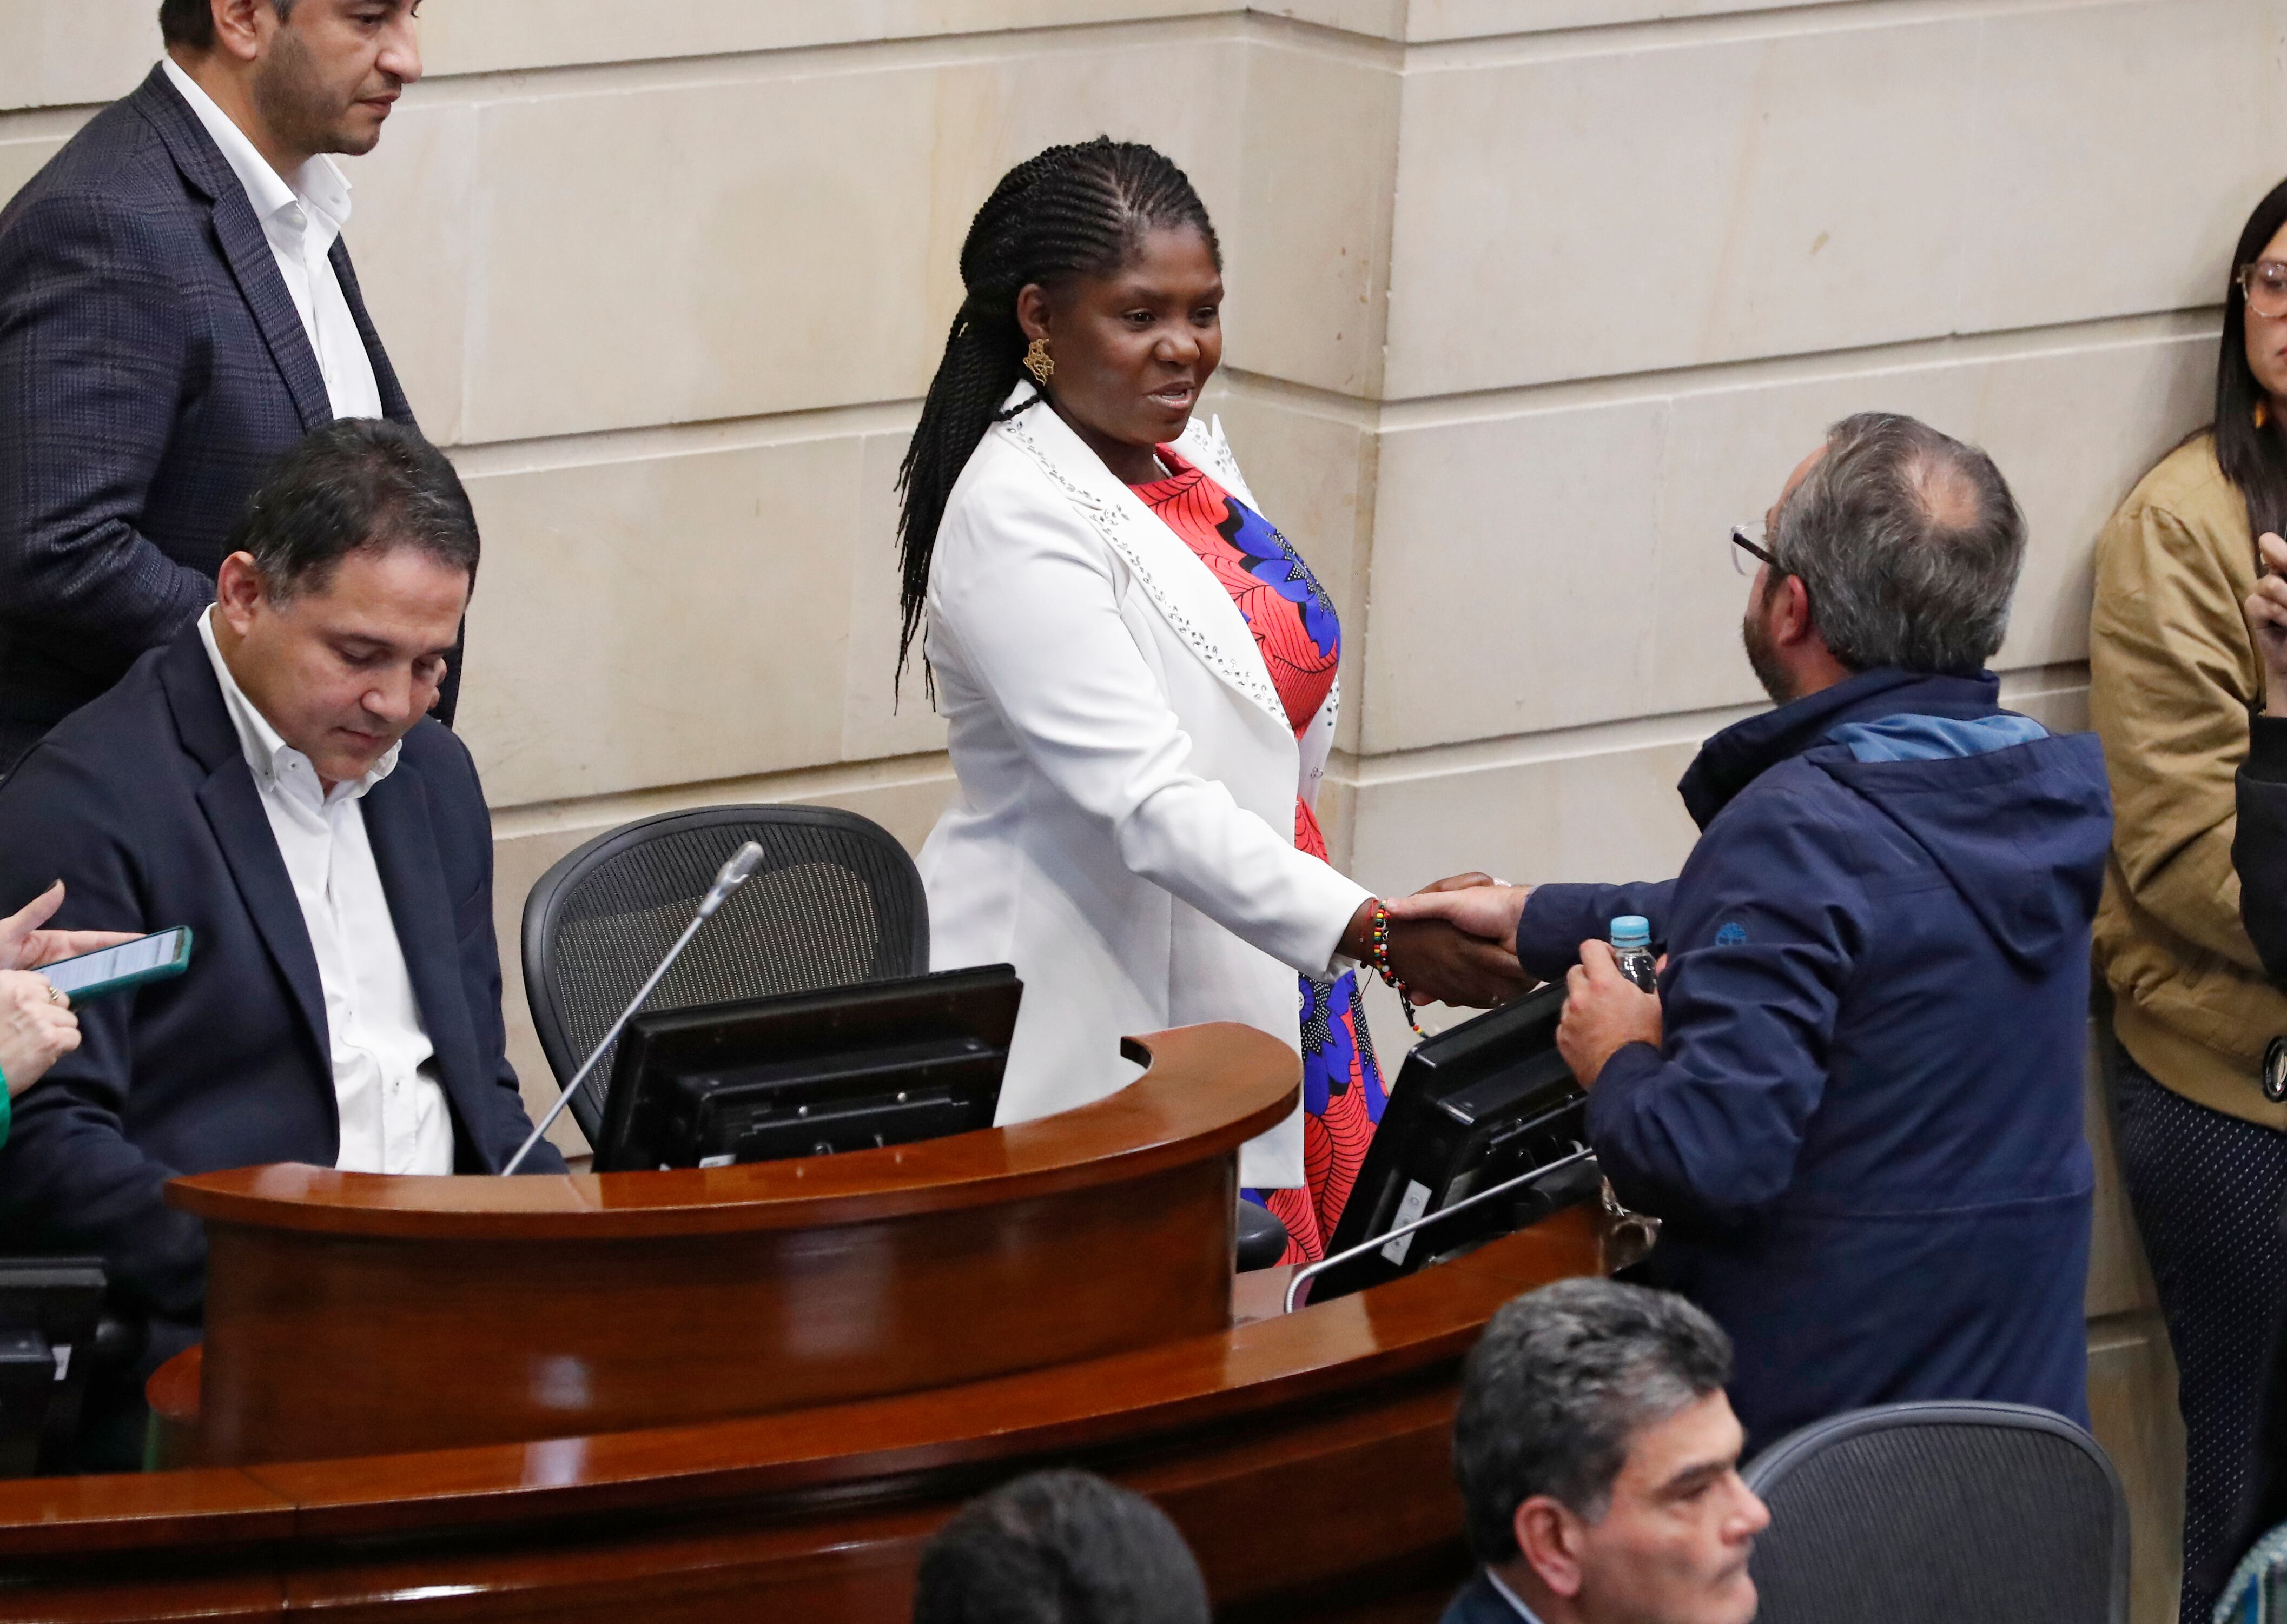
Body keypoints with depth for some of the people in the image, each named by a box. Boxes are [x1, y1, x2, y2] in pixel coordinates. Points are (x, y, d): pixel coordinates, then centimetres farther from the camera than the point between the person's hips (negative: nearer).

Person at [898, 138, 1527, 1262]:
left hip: (1260, 986, 8)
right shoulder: (1014, 517, -18)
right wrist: (1376, 933, -33)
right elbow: (1150, 806, -26)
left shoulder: (1190, 449, 10)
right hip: (1093, 1023, -8)